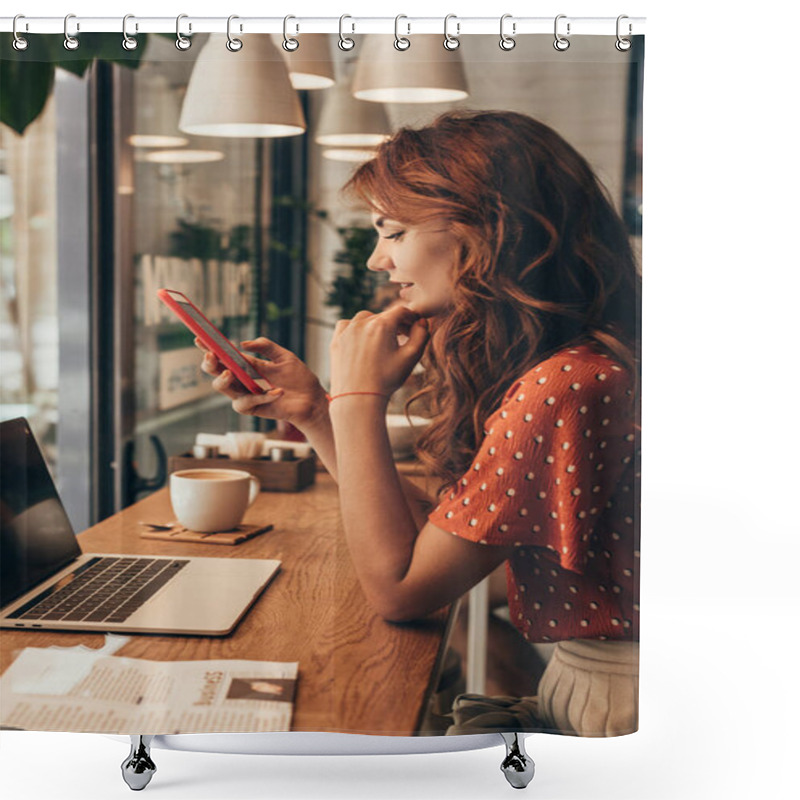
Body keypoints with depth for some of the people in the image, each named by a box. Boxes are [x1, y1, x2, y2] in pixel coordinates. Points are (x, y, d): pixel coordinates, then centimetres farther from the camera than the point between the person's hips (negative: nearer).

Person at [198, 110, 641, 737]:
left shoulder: (565, 389, -25)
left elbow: (397, 588, -17)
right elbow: (427, 532, 10)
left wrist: (358, 398, -11)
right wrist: (312, 411, 5)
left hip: (614, 718, -8)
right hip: (571, 691, 8)